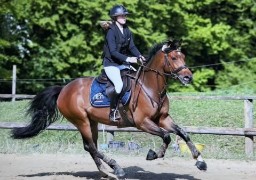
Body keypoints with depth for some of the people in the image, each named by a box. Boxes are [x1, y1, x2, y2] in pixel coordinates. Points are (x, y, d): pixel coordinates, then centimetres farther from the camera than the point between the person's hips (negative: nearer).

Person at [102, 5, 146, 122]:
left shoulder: (127, 31, 8)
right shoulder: (111, 32, -14)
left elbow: (132, 47, 9)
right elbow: (113, 52, -21)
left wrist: (139, 56, -11)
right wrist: (127, 59, -31)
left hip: (123, 63, 8)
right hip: (111, 64, -8)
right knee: (119, 85, -28)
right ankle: (113, 112, -17)